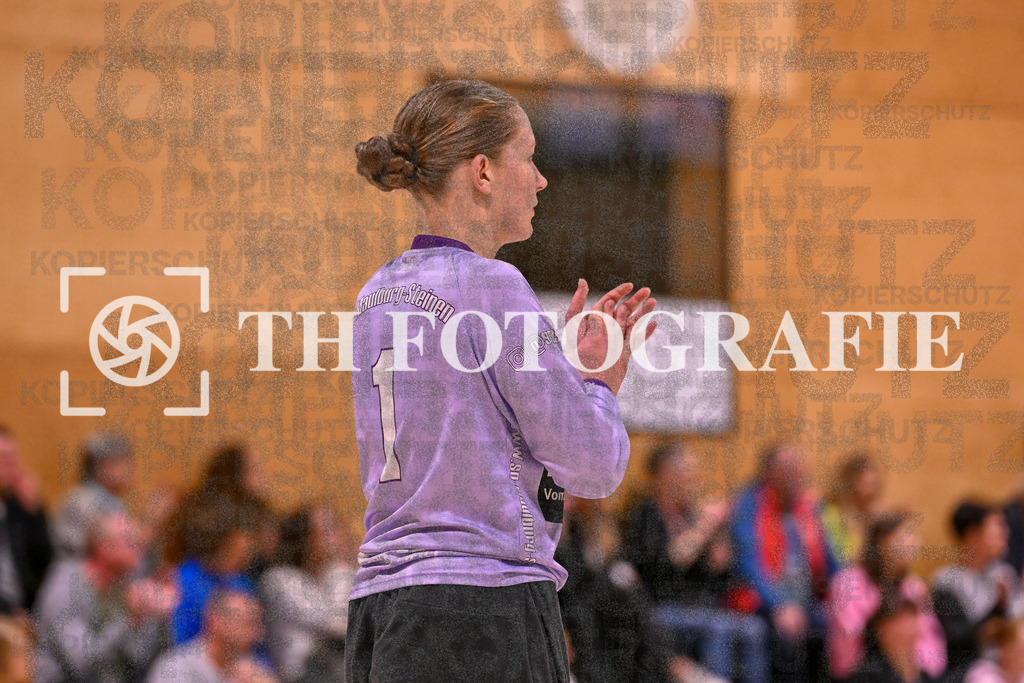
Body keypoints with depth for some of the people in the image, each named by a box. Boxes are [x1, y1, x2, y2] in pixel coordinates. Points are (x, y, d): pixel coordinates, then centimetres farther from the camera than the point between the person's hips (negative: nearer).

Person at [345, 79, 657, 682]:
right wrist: (602, 381, 12)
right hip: (487, 613, -8)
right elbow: (594, 468, -7)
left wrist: (576, 366, 21)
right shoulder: (491, 288, -9)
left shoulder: (377, 297, 14)